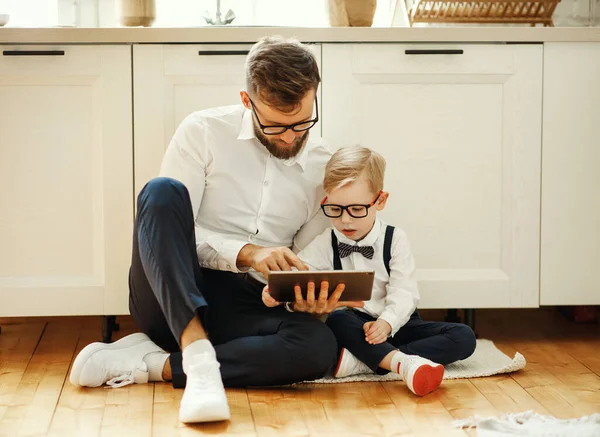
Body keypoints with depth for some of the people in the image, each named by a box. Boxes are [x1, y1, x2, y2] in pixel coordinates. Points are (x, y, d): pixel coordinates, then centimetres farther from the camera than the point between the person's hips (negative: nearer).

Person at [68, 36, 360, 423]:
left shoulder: (323, 167, 6)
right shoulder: (204, 132, -2)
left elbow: (308, 261, 11)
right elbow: (169, 226, -8)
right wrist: (246, 253, -23)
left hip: (245, 310, 2)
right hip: (171, 297, -2)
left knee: (320, 346, -31)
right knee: (163, 191, -30)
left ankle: (148, 364, -26)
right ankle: (199, 360, -40)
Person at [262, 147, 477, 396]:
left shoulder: (395, 239, -5)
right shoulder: (326, 244, -1)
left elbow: (403, 293, -14)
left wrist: (386, 322, -34)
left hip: (394, 323, 1)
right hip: (353, 326, 0)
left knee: (464, 337, -21)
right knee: (336, 320, -33)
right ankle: (402, 362, -48)